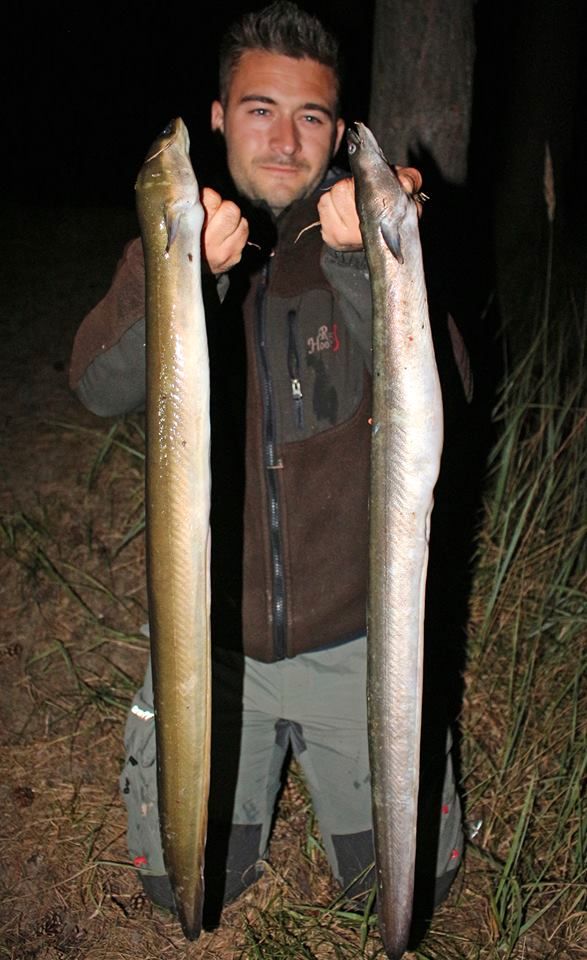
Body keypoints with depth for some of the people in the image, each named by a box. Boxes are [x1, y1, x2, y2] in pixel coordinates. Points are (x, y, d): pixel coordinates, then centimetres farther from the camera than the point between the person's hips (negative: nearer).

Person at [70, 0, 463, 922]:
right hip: (210, 639, 1)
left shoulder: (372, 247, -7)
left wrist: (361, 261, -41)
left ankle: (316, 742, 42)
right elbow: (103, 387, -21)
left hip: (353, 638, 0)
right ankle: (261, 753, 42)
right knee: (185, 886, 15)